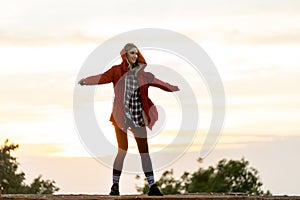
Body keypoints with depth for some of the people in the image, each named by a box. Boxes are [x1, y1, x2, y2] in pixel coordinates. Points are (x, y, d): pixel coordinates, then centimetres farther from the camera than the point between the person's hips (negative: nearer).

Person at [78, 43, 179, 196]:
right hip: (122, 115, -3)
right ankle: (115, 185, 5)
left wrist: (173, 89, 28)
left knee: (144, 150, 1)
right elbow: (103, 77, -14)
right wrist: (86, 81, -32)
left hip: (139, 115, 3)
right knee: (123, 149, -5)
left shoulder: (141, 72, 12)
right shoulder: (117, 71, 1)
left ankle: (152, 186, 3)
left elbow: (155, 81, 23)